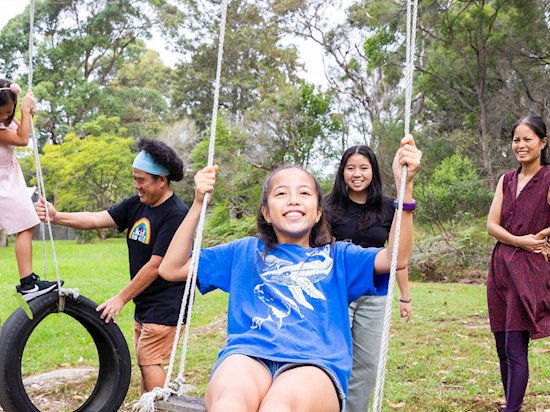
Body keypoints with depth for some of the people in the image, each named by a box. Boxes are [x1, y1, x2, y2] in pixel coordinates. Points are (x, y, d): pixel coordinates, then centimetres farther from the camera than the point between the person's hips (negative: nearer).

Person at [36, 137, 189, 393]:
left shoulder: (176, 214, -18)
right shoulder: (135, 205, 7)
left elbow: (156, 266, -20)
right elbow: (97, 219, -3)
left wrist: (121, 299, -16)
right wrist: (56, 216, -18)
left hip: (166, 304, -8)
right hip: (144, 304, 8)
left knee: (149, 362, -8)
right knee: (144, 361, 13)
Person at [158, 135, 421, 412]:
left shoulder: (336, 257, 26)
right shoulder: (244, 253, 28)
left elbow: (396, 258, 10)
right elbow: (171, 269, 23)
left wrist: (405, 184, -3)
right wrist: (198, 203, 13)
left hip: (314, 363, 0)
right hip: (247, 355, 1)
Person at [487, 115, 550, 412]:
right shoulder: (507, 180, 13)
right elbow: (491, 224, 5)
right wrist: (520, 240, -9)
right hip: (500, 268, 6)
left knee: (516, 348, -8)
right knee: (503, 349, 11)